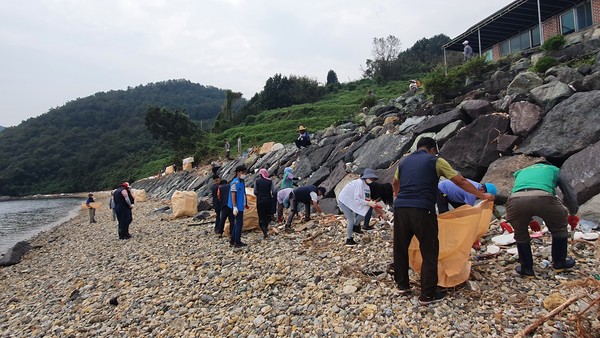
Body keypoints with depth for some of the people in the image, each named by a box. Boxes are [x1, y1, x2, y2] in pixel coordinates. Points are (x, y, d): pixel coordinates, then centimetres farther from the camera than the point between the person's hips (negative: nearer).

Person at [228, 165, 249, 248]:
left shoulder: (242, 181, 11)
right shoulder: (235, 182, -16)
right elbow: (233, 195, -19)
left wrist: (245, 203, 20)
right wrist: (235, 207, -22)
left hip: (241, 206, 9)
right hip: (237, 206, -9)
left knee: (237, 223, 14)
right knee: (239, 223, -5)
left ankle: (232, 240, 23)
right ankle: (237, 242, 3)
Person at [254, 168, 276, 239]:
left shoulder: (257, 181, -3)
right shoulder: (270, 181, -2)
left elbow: (255, 192, -2)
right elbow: (274, 192, -5)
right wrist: (272, 197, 12)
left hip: (260, 201, -1)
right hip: (268, 201, 1)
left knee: (261, 217, 3)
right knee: (268, 215, 21)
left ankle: (265, 232, -6)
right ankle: (266, 228, 31)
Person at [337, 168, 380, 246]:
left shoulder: (365, 184, 1)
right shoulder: (359, 183, -27)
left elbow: (363, 198, 2)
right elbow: (357, 199, -29)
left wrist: (371, 202, -14)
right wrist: (368, 203, -27)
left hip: (351, 201, 8)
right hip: (344, 201, -8)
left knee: (366, 208, -7)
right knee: (351, 220, -9)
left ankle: (355, 226, 10)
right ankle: (349, 240, 8)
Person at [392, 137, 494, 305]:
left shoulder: (403, 161, 21)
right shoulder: (436, 161, 8)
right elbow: (461, 181, 8)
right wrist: (482, 195, 19)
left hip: (400, 208, 5)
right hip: (422, 210, -4)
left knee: (400, 248, 18)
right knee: (429, 252, 7)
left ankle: (402, 285, 32)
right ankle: (427, 295, 12)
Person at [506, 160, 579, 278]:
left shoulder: (521, 172, 43)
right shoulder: (554, 169, 37)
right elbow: (570, 194, 37)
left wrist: (529, 221, 58)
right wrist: (572, 215, 56)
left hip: (516, 199, 2)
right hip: (543, 198, -1)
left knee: (520, 235, 28)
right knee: (559, 228, 29)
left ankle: (527, 270, 34)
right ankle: (559, 263, 42)